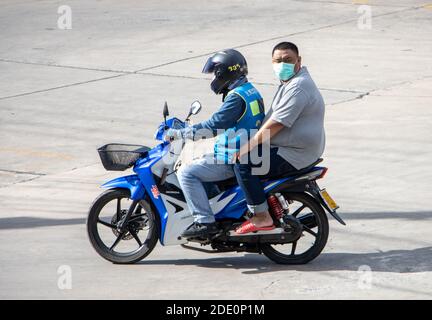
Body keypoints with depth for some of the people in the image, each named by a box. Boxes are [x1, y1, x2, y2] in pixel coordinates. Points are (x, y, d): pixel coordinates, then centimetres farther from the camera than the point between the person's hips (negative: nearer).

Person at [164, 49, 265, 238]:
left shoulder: (237, 97, -18)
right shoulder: (250, 91, 14)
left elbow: (214, 126, -25)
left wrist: (179, 134, -19)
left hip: (233, 159, -11)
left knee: (186, 172, -13)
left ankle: (205, 221, -19)